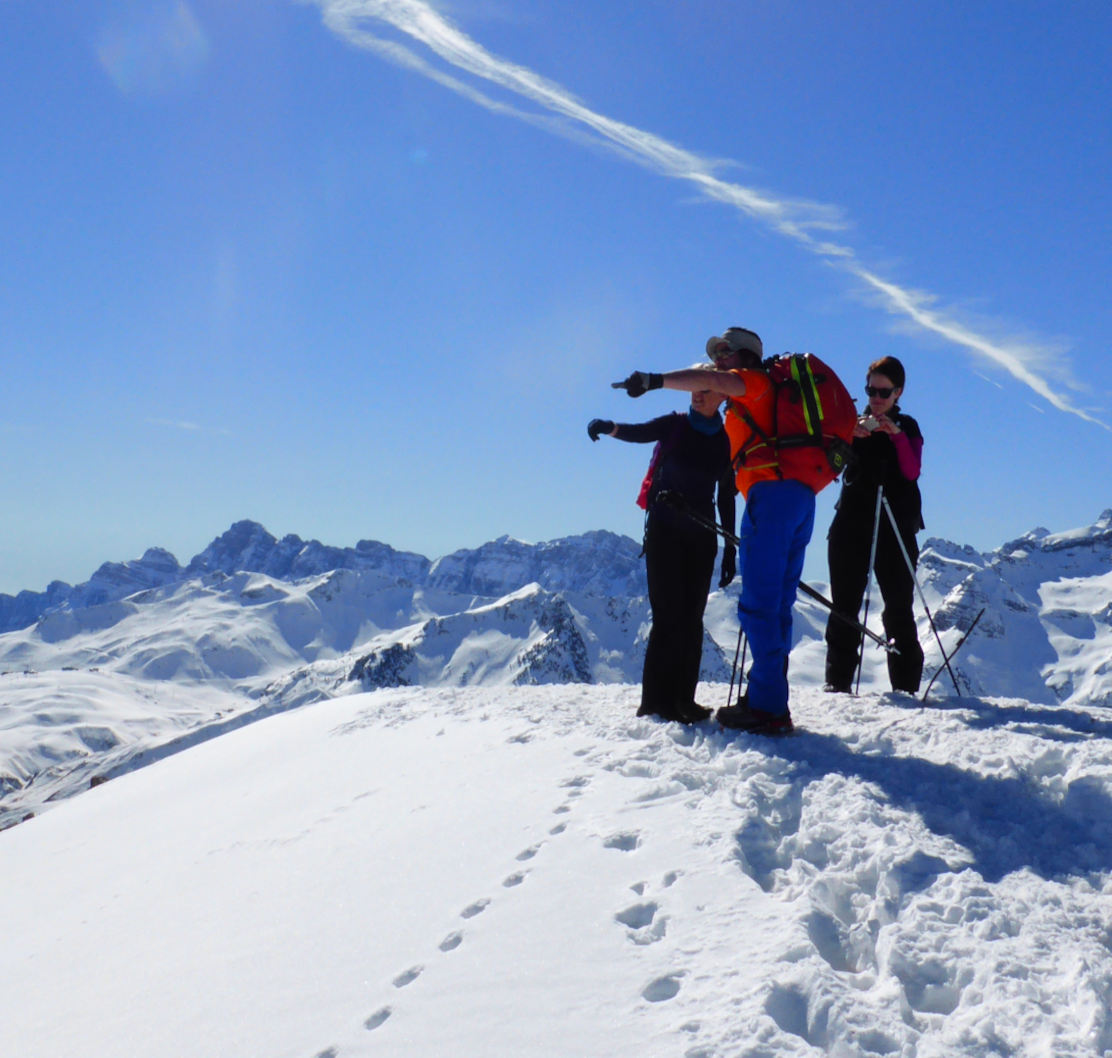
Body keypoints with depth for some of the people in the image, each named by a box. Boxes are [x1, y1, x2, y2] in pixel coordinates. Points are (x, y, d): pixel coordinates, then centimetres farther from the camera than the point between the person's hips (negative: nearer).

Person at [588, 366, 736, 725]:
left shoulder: (726, 440, 8)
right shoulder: (675, 425, 0)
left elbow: (726, 497, 12)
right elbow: (640, 432, -20)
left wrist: (730, 549, 10)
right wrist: (609, 426, -43)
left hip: (701, 535, 4)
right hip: (664, 529, -3)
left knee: (692, 618, 4)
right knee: (669, 615, -10)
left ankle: (683, 698, 10)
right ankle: (656, 700, -7)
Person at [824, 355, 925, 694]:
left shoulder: (907, 428, 11)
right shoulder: (853, 423, 12)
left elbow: (912, 471, -6)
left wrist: (896, 434, -20)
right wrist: (851, 434, -25)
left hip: (896, 527, -1)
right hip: (852, 524, 1)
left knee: (899, 609, -3)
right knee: (845, 606, -2)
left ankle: (906, 686, -1)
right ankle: (838, 682, 1)